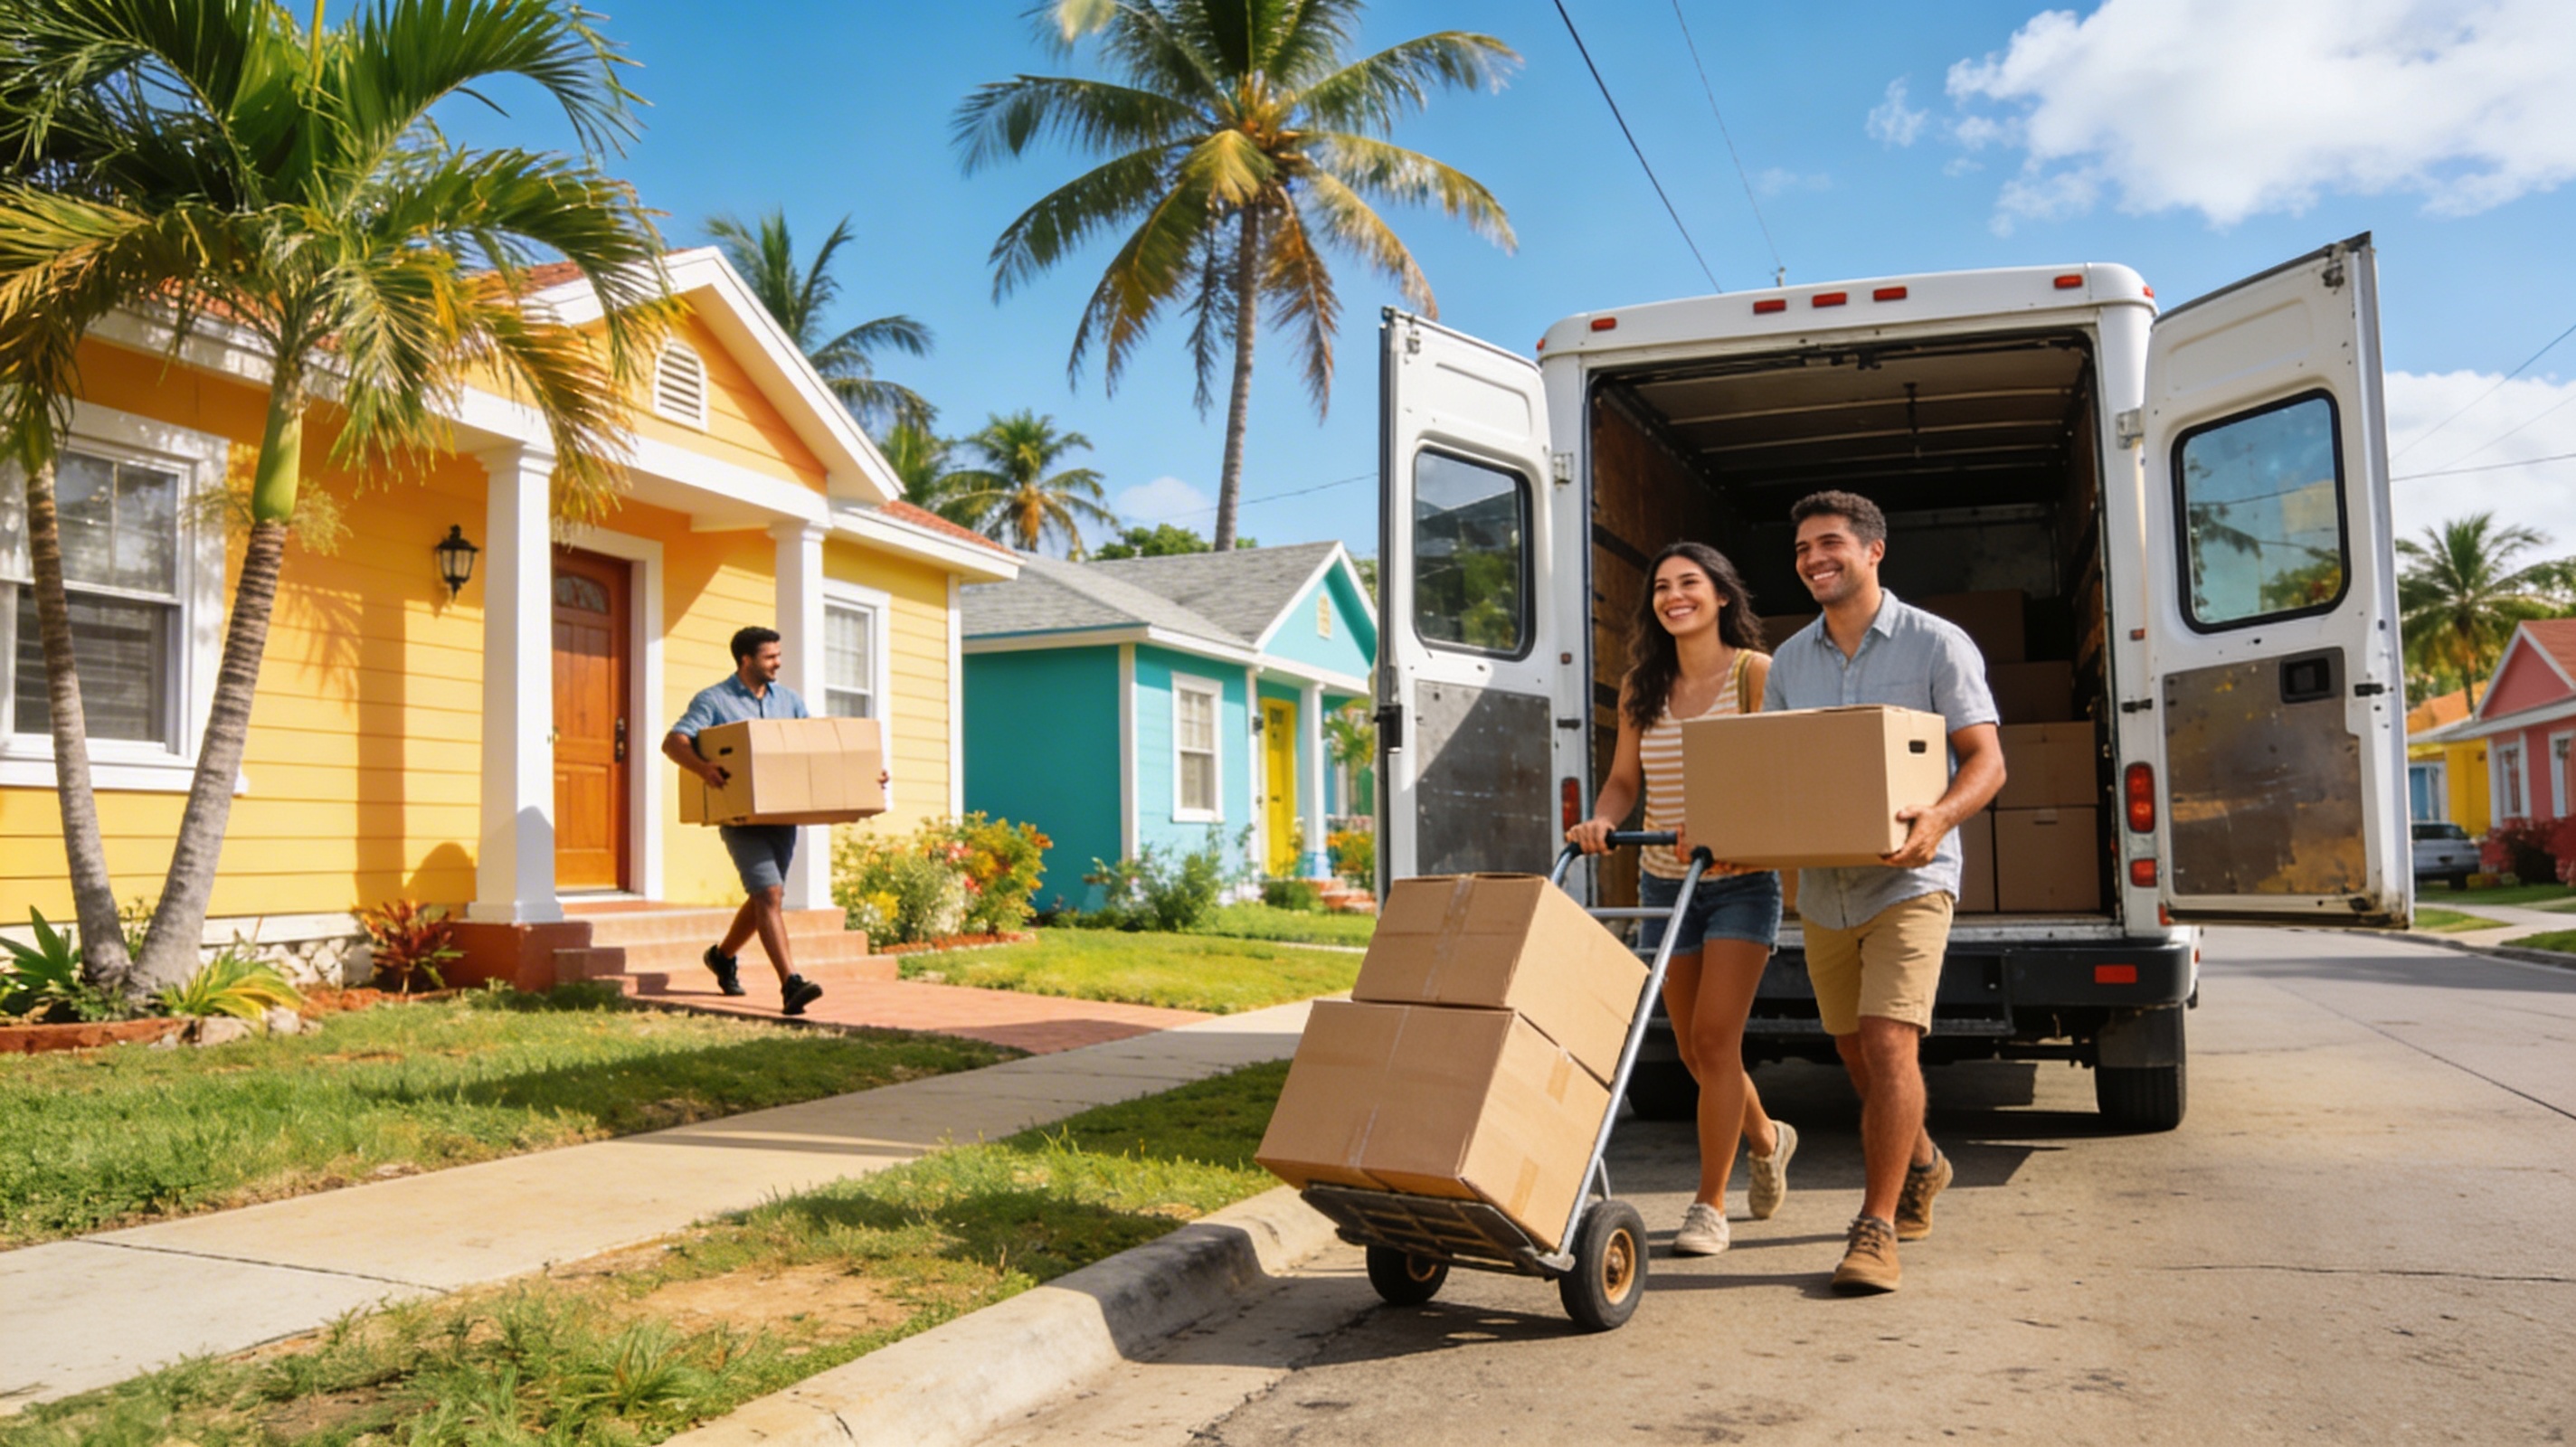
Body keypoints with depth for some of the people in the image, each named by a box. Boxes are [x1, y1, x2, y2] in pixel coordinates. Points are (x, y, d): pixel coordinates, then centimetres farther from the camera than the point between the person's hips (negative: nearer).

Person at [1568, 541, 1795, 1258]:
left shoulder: (1757, 674, -8)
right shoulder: (1641, 688, 7)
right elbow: (1624, 777, 11)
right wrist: (1600, 822, -10)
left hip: (1739, 881, -5)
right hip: (1664, 882, 5)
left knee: (1715, 1037, -12)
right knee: (1693, 1048, 12)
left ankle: (1709, 1204, 0)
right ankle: (1766, 1138, 41)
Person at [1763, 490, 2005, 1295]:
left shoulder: (1935, 644, -4)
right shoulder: (1789, 661, 10)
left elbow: (1986, 759, -8)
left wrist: (1938, 818, -28)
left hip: (1908, 880, -5)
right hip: (1822, 888, 5)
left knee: (1888, 1042, -16)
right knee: (1857, 1052, 16)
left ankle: (1876, 1228, -6)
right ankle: (1919, 1162, 43)